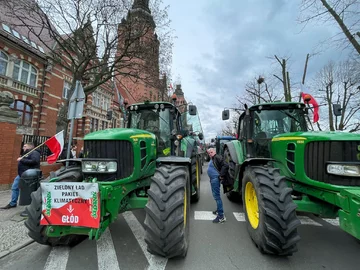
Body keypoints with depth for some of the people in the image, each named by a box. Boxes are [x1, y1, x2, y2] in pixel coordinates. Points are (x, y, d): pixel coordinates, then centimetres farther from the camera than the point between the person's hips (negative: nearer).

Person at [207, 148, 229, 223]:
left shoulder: (217, 157, -14)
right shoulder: (212, 159, 16)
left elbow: (226, 165, -24)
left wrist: (221, 176, -21)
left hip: (216, 179, -10)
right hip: (213, 179, 10)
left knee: (217, 196, -9)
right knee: (216, 195, 20)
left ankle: (221, 216, -4)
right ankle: (218, 210, 34)